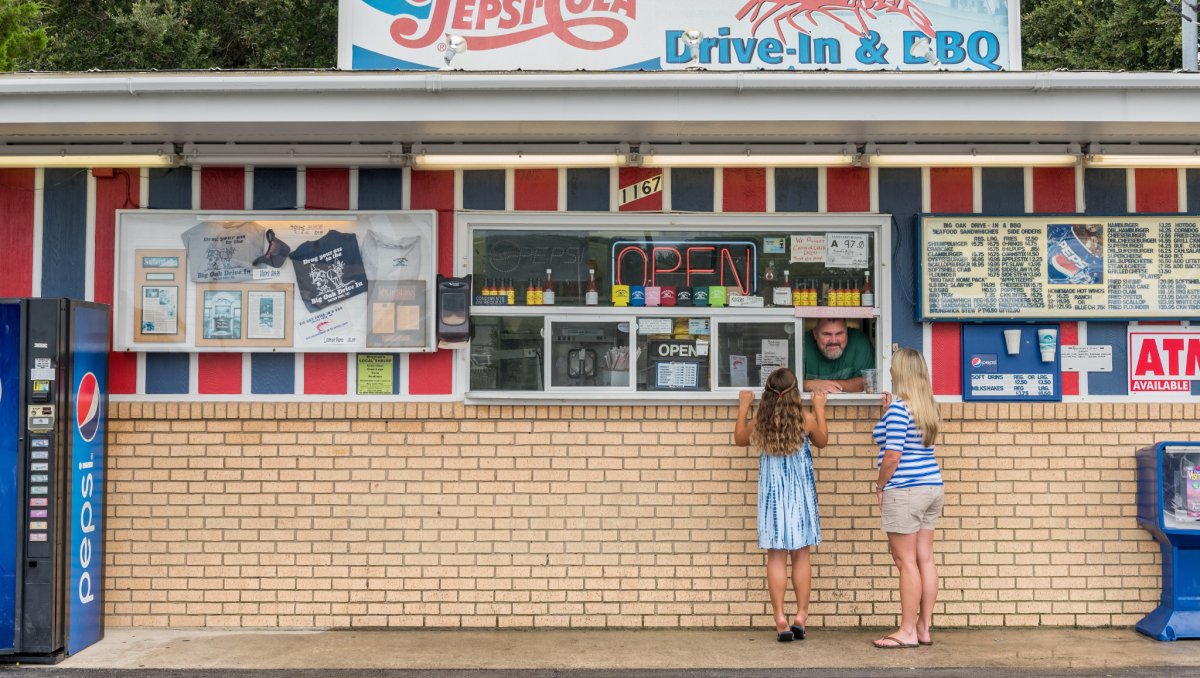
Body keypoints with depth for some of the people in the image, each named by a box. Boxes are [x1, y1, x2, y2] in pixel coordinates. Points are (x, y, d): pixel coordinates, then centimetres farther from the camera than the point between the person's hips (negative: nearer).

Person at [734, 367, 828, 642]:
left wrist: (743, 408, 23)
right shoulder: (806, 419, -9)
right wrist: (819, 409, 21)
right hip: (801, 494, 0)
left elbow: (740, 439, 13)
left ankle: (780, 619, 1)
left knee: (776, 557, 3)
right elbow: (822, 441, 12)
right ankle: (800, 617, 11)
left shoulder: (760, 421, -7)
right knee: (801, 555, 10)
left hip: (772, 494, 0)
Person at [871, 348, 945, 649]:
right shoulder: (928, 407, 11)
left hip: (904, 491, -9)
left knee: (906, 562, -3)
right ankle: (924, 628, 15)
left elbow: (892, 456, -19)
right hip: (931, 487, 9)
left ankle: (907, 632, 1)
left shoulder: (898, 408, -15)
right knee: (925, 559, 10)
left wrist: (880, 486, -5)